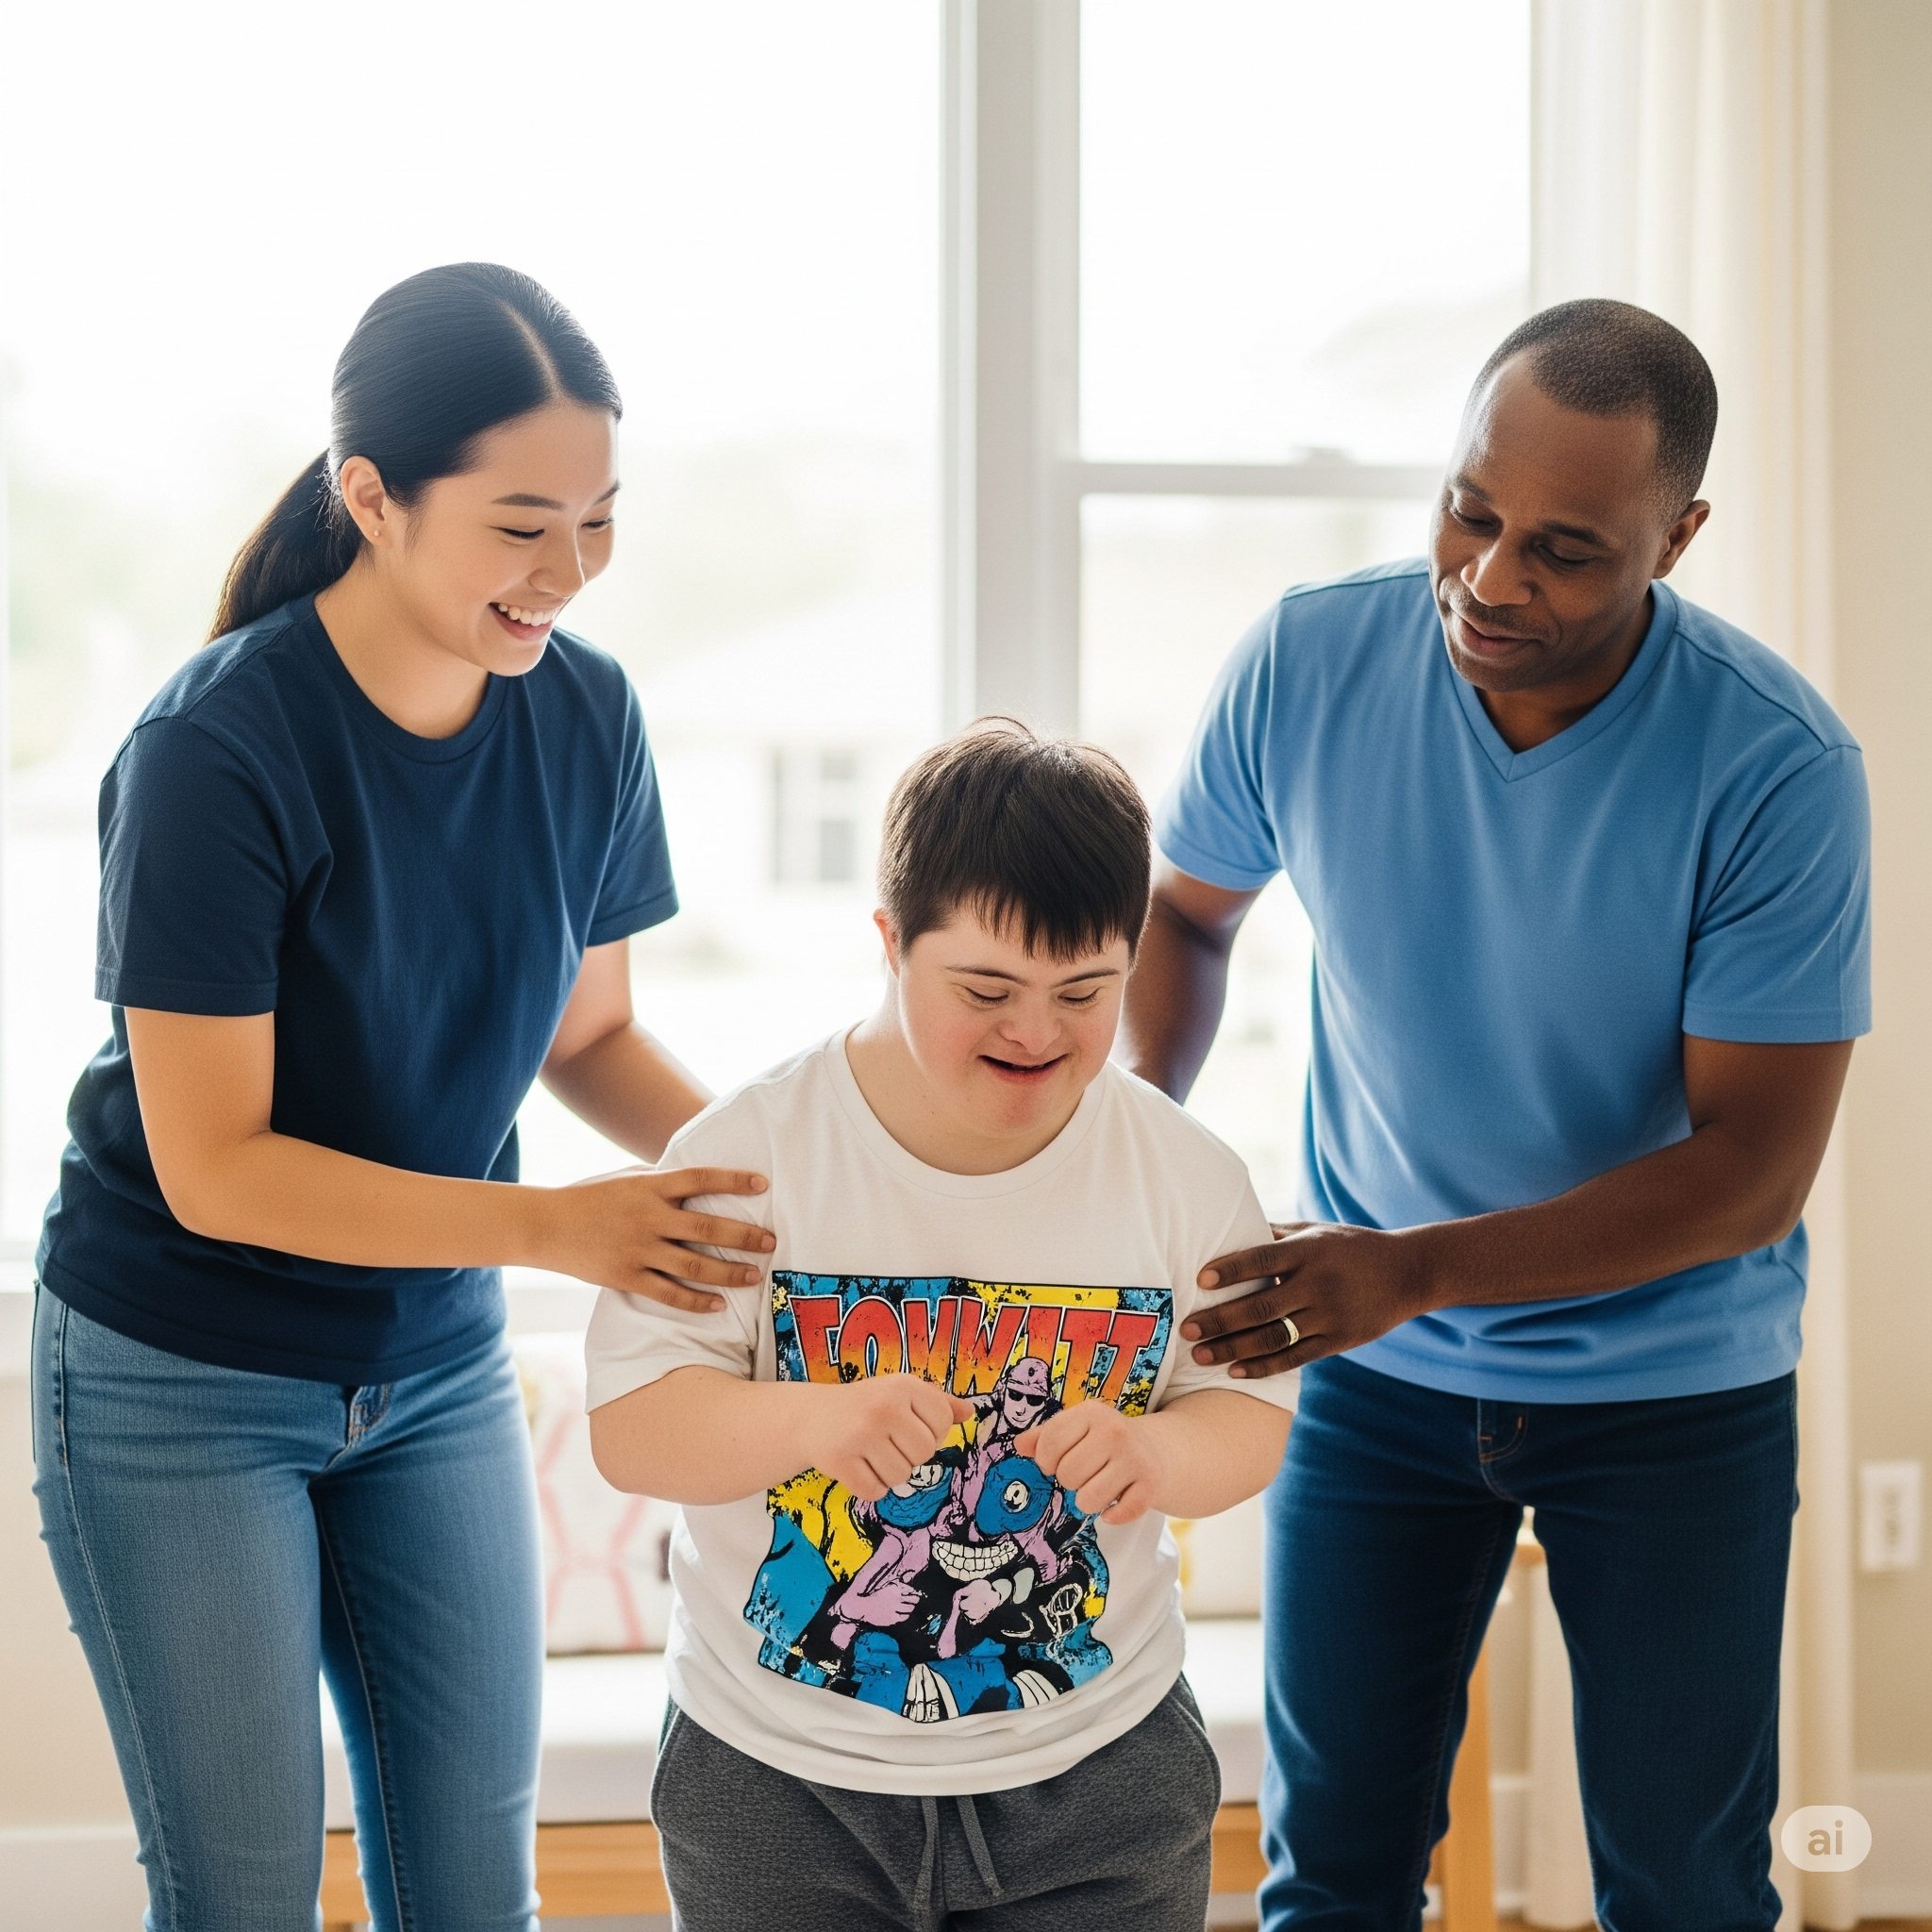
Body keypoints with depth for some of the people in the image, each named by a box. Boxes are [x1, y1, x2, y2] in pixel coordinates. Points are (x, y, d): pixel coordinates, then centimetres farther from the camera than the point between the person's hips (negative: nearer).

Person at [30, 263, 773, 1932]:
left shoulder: (585, 714, -8)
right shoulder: (218, 749, -24)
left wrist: (747, 1158, -14)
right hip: (183, 1387, -5)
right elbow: (212, 1168, -23)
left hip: (438, 1365, 5)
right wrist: (556, 1228, -30)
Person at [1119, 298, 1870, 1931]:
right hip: (1373, 1367, 2)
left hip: (1675, 1389, -2)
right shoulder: (1307, 665, -15)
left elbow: (1755, 1169, -23)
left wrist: (1419, 1268, -35)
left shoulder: (1778, 768, -23)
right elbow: (1186, 907, 6)